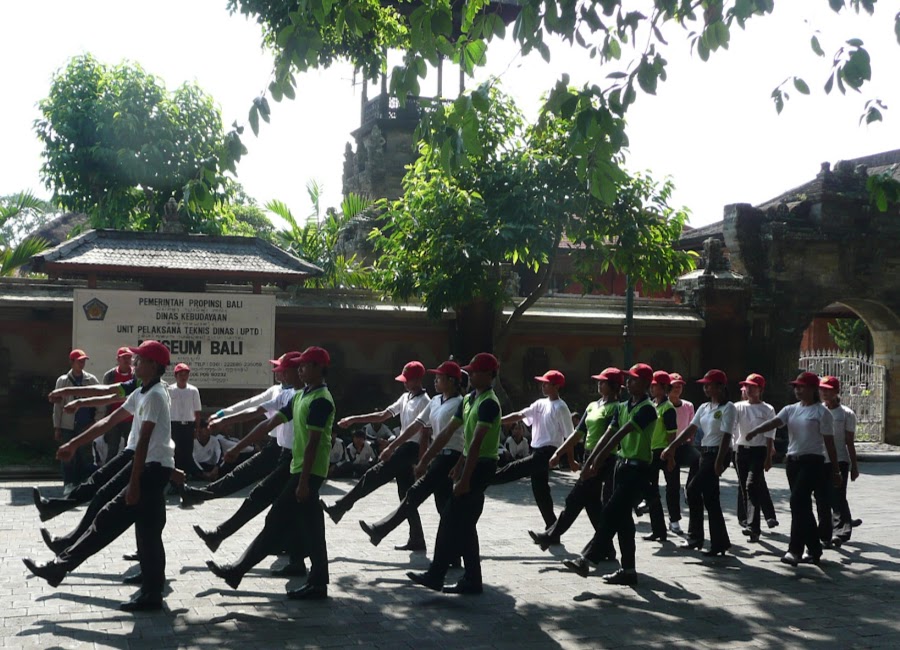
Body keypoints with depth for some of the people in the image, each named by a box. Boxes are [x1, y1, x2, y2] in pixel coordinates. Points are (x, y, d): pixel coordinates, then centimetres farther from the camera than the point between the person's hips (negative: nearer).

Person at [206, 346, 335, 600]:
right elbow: (271, 422, 17)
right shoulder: (300, 396, 16)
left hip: (308, 473, -10)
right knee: (308, 528, 10)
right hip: (300, 469, 10)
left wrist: (304, 481, -21)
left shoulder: (320, 400, -15)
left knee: (278, 523, -4)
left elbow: (313, 442, -19)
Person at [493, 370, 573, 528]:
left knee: (517, 468, -17)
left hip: (547, 453, -8)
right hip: (536, 452, 8)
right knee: (540, 490, 9)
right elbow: (519, 415, 6)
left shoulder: (561, 408, -11)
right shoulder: (540, 404, 11)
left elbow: (569, 436, -9)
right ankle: (552, 528, 15)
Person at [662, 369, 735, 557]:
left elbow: (726, 435, -16)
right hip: (705, 452, 8)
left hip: (719, 452, -8)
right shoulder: (704, 407, 13)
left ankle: (695, 537, -3)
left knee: (694, 489, -14)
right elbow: (690, 429, 9)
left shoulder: (727, 407, -9)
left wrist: (719, 462, -24)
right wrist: (671, 447, -1)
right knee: (710, 499, 8)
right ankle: (719, 543, 15)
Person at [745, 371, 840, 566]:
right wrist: (755, 431, -27)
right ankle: (814, 550, 21)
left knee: (798, 502, -18)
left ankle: (795, 550, -18)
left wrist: (835, 470, -2)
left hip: (812, 462, -7)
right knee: (802, 506, 10)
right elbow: (774, 422, -6)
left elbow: (829, 442, -4)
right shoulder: (791, 410, 11)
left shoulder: (821, 412, -4)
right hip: (793, 461, 7)